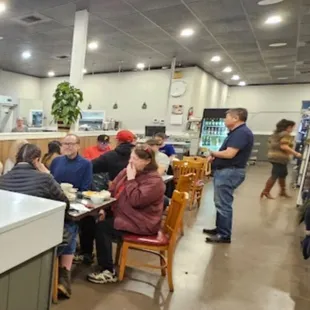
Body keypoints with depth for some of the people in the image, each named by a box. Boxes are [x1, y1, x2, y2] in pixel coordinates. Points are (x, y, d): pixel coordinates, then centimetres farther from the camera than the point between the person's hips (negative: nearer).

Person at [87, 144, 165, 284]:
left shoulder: (154, 180, -19)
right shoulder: (127, 171, 5)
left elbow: (136, 201, -29)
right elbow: (113, 190, 11)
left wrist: (131, 179, -23)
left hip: (141, 223, -8)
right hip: (123, 215, 9)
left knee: (102, 227, -19)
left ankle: (108, 272, -8)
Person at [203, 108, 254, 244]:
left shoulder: (242, 132, -18)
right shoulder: (236, 132, 16)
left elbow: (229, 154, -25)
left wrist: (213, 153, -8)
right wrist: (215, 156, -1)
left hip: (229, 172, -11)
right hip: (224, 171, 11)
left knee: (223, 204, -4)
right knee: (220, 202, 18)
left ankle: (224, 235, 6)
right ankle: (220, 229, 30)